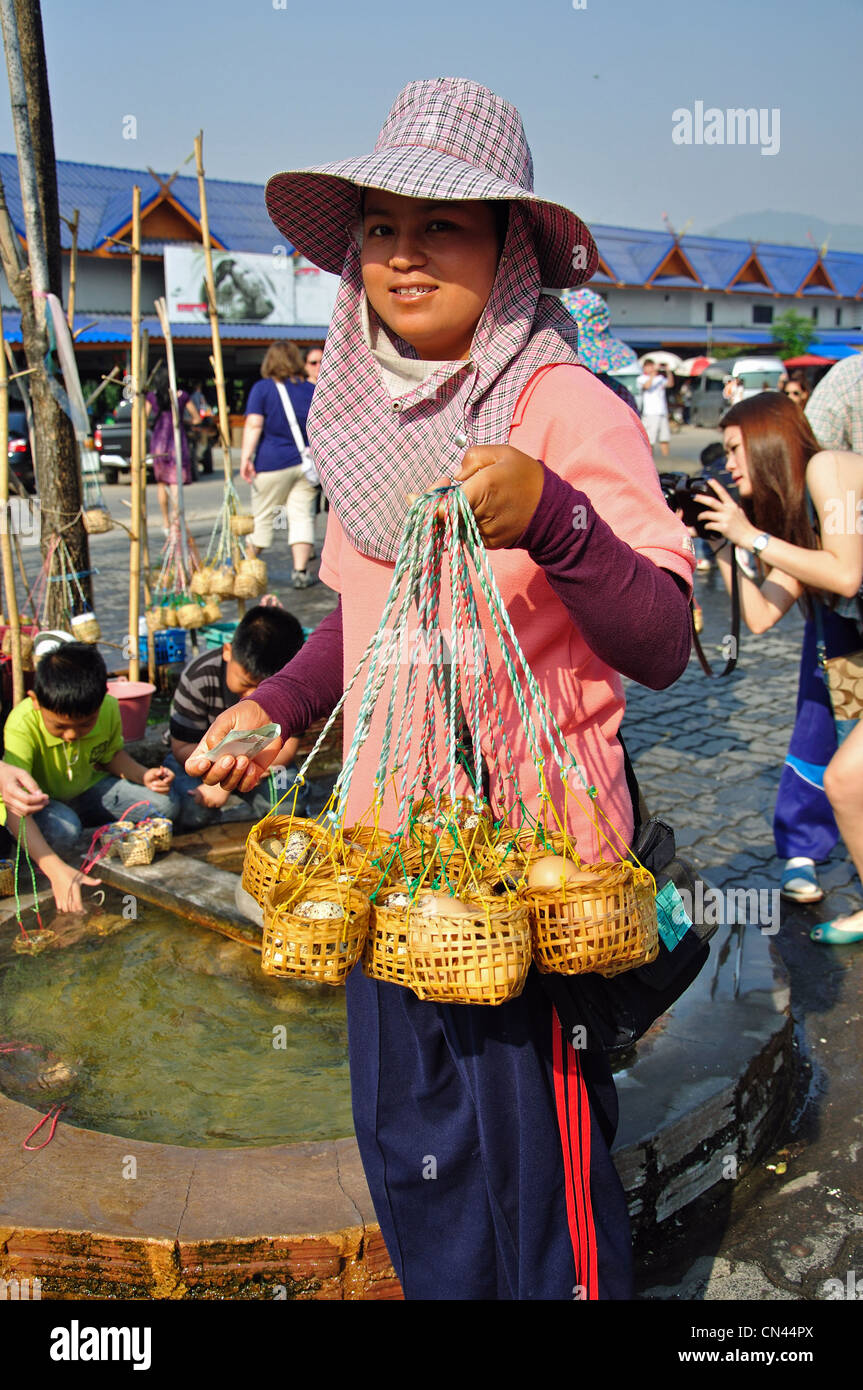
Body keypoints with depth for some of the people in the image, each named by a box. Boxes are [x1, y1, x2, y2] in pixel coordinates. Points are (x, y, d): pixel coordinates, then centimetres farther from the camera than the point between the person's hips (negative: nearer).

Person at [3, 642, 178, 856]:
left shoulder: (108, 708, -17)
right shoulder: (22, 726, -33)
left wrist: (144, 776, -16)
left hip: (87, 789, 5)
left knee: (165, 804, -10)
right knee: (63, 830, -39)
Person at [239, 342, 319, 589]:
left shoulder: (262, 388, -2)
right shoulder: (312, 390, 7)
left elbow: (254, 425, -11)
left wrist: (246, 457, -12)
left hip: (272, 463, -2)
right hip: (307, 463, 2)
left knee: (262, 516, 8)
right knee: (302, 516, 2)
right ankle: (301, 571, -6)